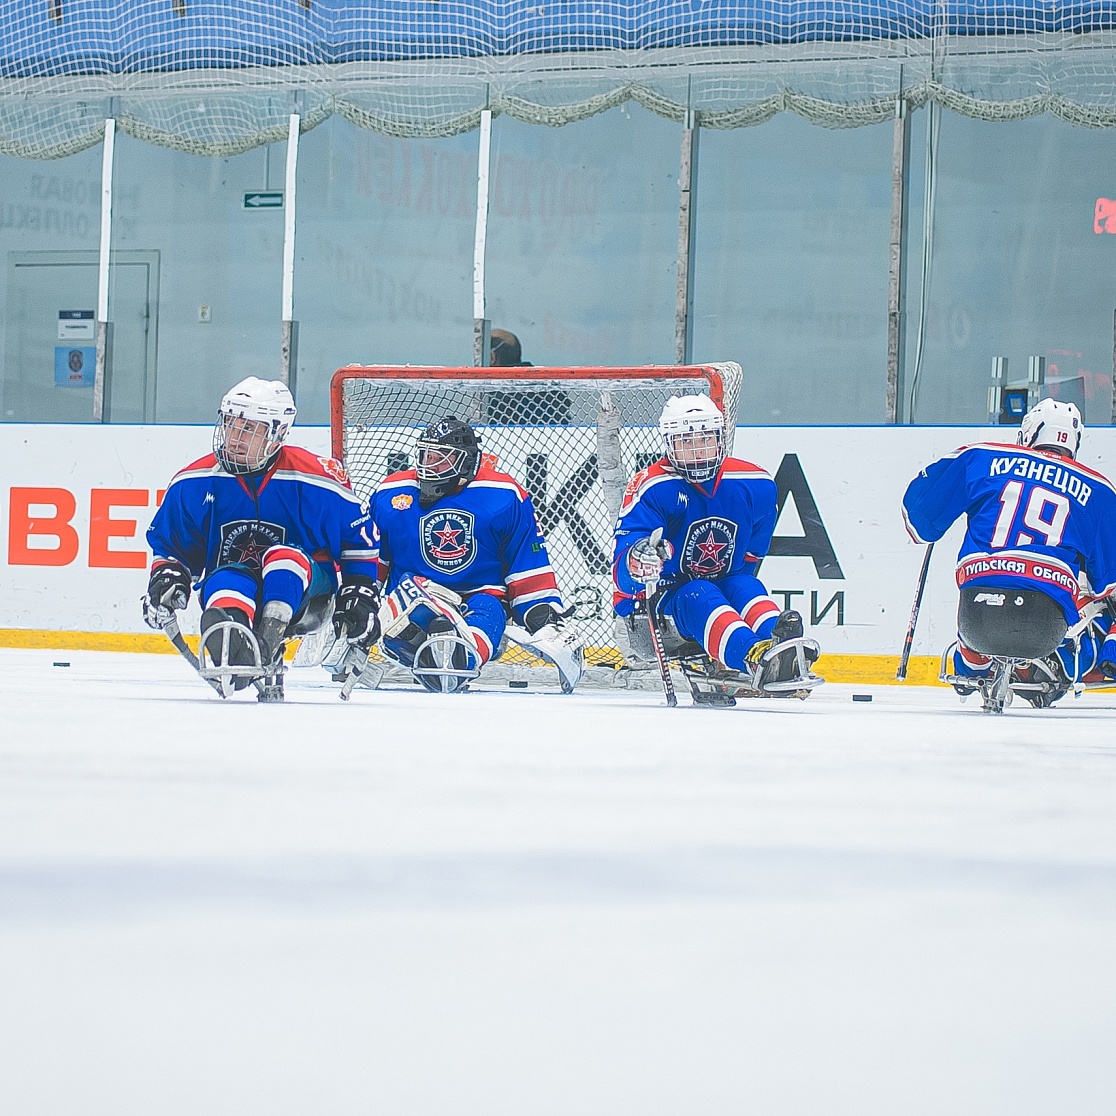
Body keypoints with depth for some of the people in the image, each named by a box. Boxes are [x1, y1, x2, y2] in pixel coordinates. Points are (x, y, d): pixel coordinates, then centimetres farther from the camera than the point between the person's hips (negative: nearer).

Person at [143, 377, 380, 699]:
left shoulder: (313, 478, -11)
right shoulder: (194, 482, -3)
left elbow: (358, 539, 0)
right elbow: (170, 542, 11)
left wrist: (361, 597, -6)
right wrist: (168, 576, -8)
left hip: (304, 590, 0)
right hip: (232, 577, 0)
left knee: (283, 555, -34)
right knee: (224, 580, -36)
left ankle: (268, 644, -55)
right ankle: (236, 653, -68)